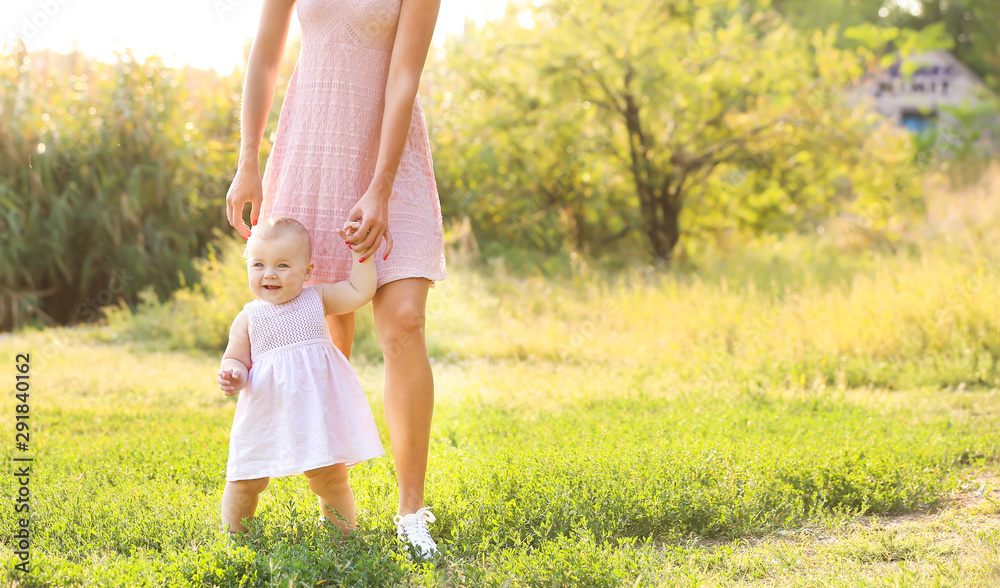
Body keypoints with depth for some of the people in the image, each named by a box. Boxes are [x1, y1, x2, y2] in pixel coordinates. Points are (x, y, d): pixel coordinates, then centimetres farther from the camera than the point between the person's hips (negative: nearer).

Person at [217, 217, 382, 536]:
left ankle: (346, 533, 21)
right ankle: (232, 535, 23)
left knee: (330, 478, 4)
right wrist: (233, 377, -18)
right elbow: (236, 360, 4)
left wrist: (361, 252, 0)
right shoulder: (248, 318, 1)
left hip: (316, 409, 1)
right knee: (245, 481, 1)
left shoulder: (316, 299, 5)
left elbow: (360, 292, 4)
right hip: (267, 415, -1)